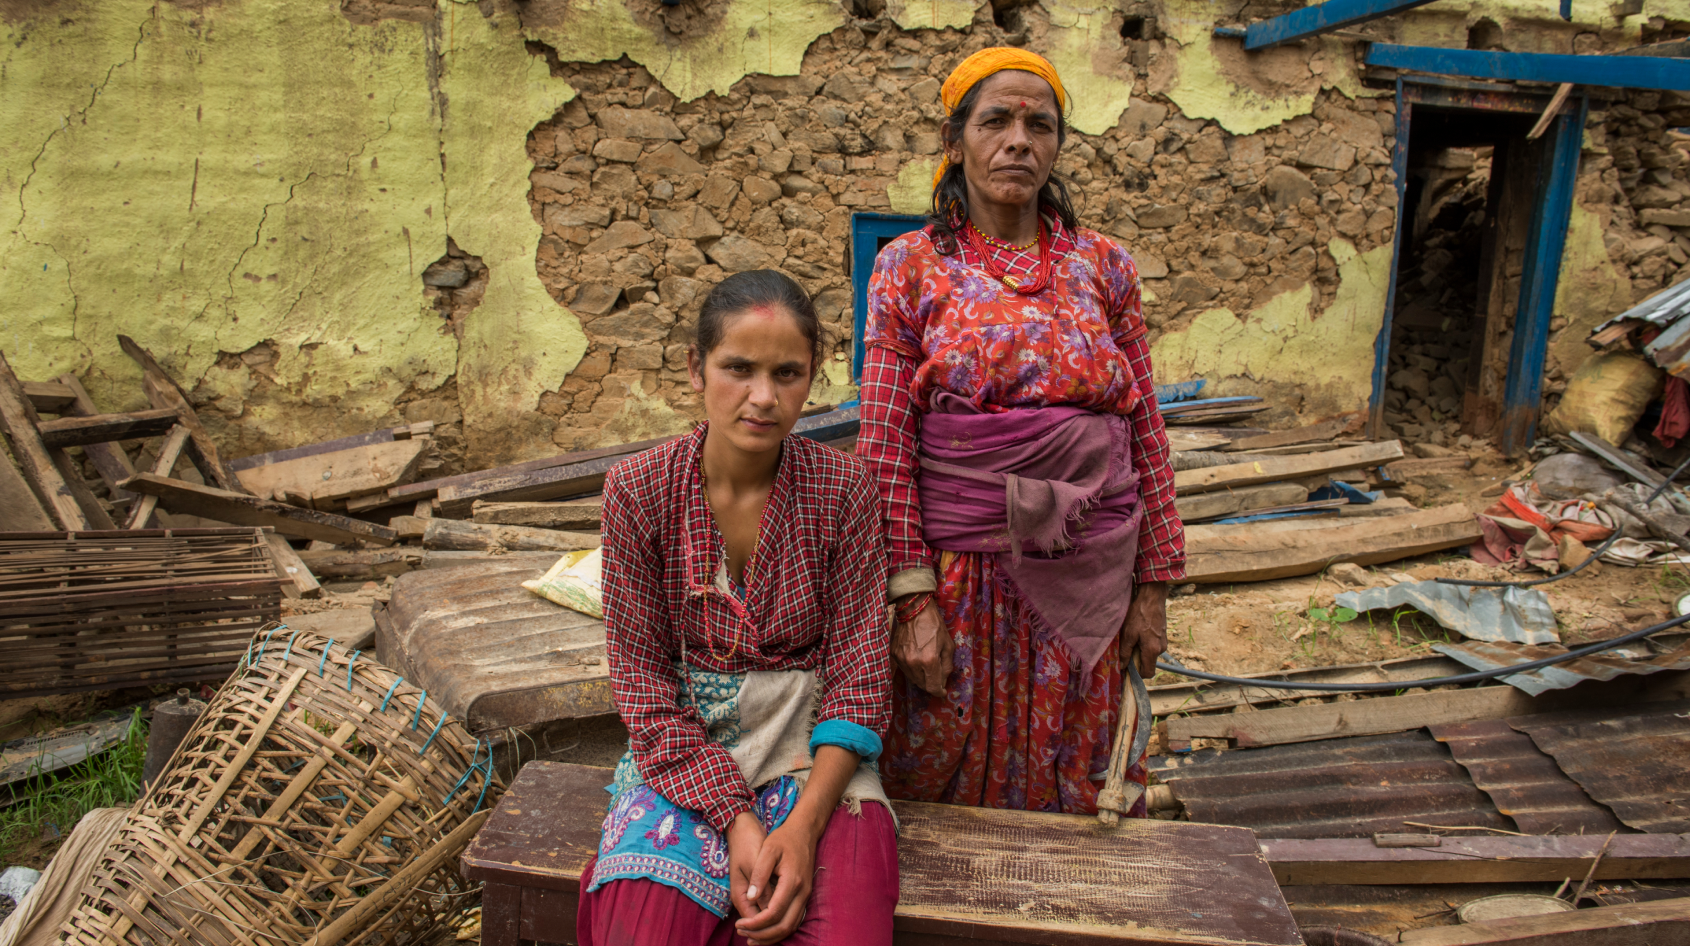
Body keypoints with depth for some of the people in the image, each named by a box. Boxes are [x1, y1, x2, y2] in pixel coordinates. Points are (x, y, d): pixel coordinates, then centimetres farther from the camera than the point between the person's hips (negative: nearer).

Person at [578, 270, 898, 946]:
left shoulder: (843, 490, -7)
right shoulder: (639, 491, -7)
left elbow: (858, 668, -6)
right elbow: (640, 674, -5)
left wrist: (803, 824, -19)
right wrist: (735, 818, -15)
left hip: (814, 745, 0)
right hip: (683, 750, 1)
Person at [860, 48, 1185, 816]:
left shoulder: (1104, 267, 5)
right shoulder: (910, 267, -1)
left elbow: (1146, 433, 6)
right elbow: (886, 444, -5)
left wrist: (1153, 585, 3)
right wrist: (912, 597, -10)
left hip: (1086, 580, 2)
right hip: (957, 575, -2)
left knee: (1069, 787, 16)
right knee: (946, 789, 12)